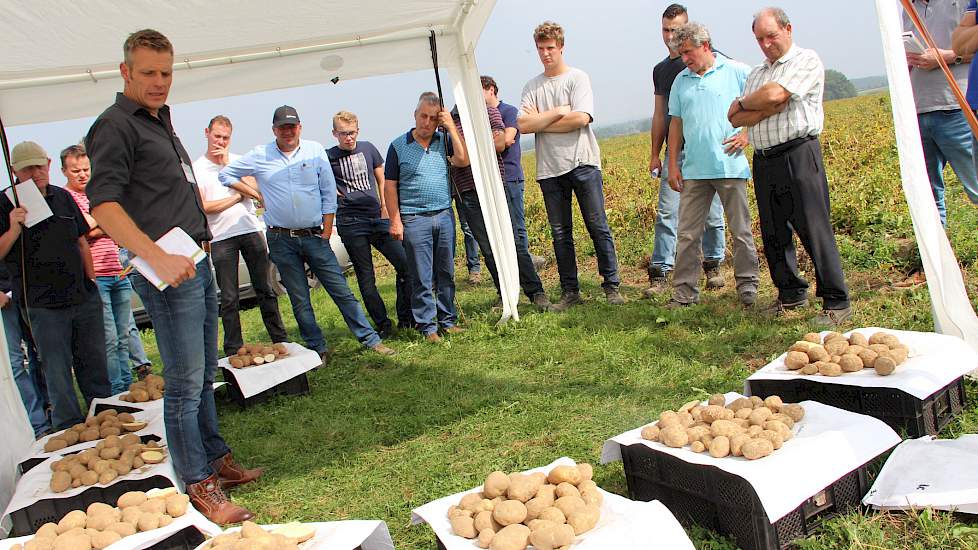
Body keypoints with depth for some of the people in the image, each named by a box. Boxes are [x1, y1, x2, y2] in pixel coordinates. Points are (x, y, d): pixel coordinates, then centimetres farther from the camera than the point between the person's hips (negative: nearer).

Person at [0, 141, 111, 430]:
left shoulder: (63, 197, 10)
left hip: (84, 298, 4)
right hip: (44, 305, -4)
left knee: (94, 365, 12)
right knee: (58, 371, 2)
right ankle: (70, 429, 13)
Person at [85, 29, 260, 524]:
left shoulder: (160, 122, 19)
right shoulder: (115, 125, -10)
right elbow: (102, 204, -21)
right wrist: (159, 258, -30)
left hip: (196, 263, 9)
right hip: (167, 271, -9)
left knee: (204, 375, 16)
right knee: (185, 382, -3)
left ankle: (217, 460, 28)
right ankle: (199, 486, 6)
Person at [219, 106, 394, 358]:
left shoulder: (315, 151, 2)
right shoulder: (259, 156, 1)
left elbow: (329, 194, 2)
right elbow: (226, 174, 12)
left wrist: (326, 234, -2)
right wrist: (255, 194, 3)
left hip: (314, 236, 0)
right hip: (281, 240, 0)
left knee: (341, 291, 1)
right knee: (300, 300, 7)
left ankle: (371, 340, 7)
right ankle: (318, 349, 17)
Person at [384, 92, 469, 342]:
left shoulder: (444, 140, 8)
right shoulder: (398, 146, 0)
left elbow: (463, 160, -9)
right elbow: (390, 186, 0)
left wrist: (451, 127, -8)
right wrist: (395, 220, -6)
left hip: (444, 216, 3)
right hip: (414, 219, -3)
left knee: (446, 273, 10)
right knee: (422, 277, 0)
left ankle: (448, 320, 21)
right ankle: (427, 326, 8)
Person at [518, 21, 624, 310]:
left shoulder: (578, 78, 1)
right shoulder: (532, 86, 11)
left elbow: (581, 118, -14)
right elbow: (523, 125, -3)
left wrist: (540, 122, -6)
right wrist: (558, 112, -10)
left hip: (582, 163, -3)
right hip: (550, 169, 3)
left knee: (598, 227, -2)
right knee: (560, 233, 7)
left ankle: (612, 285, 8)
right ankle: (570, 291, 15)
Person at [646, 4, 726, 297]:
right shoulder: (661, 70, 15)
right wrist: (655, 155, 17)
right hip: (675, 151, 4)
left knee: (711, 212, 4)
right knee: (666, 213, -3)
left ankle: (713, 265, 21)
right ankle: (660, 273, 0)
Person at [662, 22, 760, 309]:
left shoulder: (738, 72, 1)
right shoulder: (681, 81, 13)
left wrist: (747, 134, -11)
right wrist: (672, 164, 11)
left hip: (730, 166, -4)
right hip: (694, 170, 4)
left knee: (741, 231, 4)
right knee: (687, 234, 3)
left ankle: (748, 288, 16)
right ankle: (684, 292, 10)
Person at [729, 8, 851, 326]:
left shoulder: (806, 60, 0)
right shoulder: (756, 74, 22)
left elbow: (774, 94, -16)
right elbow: (736, 119, 10)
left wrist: (743, 103, 3)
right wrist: (767, 109, -7)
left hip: (798, 154, -7)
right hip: (764, 161, 7)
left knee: (814, 229, -9)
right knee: (773, 233, 10)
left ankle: (837, 303, -3)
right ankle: (791, 294, 23)